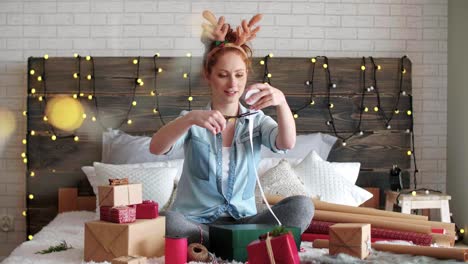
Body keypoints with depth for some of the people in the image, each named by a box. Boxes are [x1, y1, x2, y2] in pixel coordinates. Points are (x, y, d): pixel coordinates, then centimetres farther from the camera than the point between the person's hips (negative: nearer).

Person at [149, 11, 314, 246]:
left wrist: (281, 102, -35)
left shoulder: (257, 120, 8)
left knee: (302, 206, -23)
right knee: (167, 221, -35)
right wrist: (191, 118, -36)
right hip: (196, 223, -2)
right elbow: (156, 148, -17)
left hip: (243, 222, 2)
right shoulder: (192, 122, 3)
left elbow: (286, 144, -15)